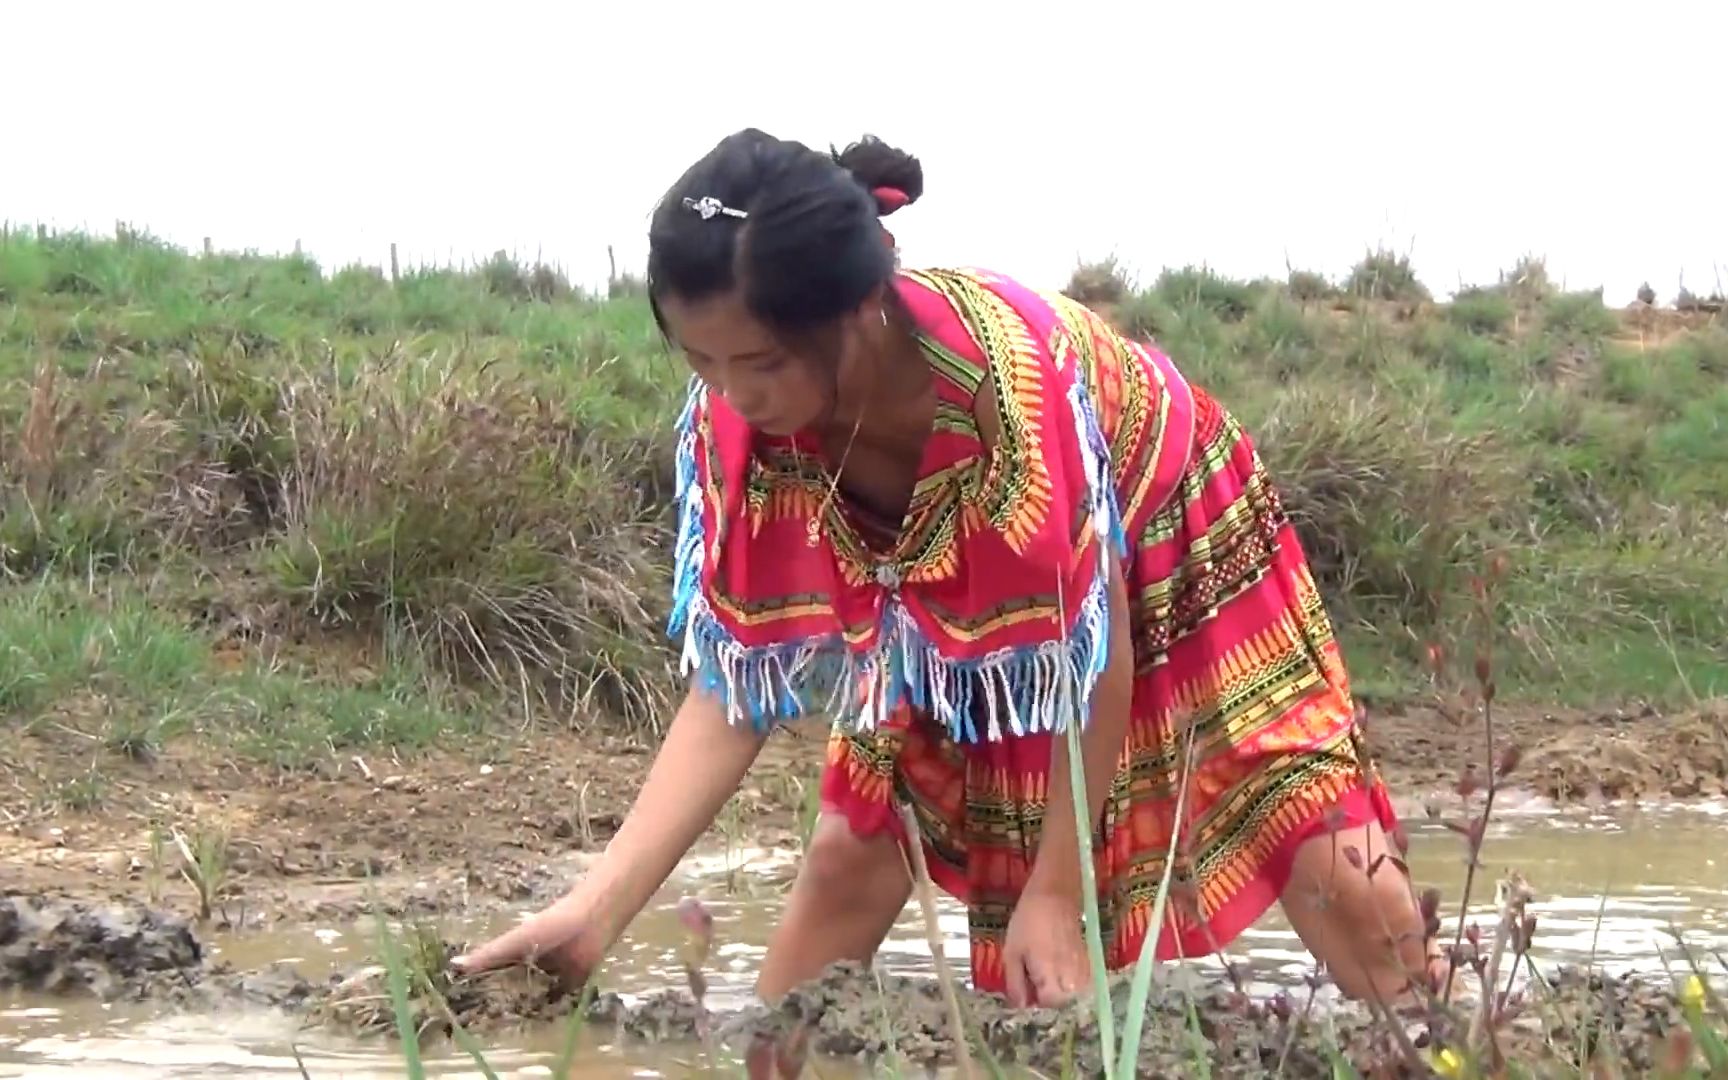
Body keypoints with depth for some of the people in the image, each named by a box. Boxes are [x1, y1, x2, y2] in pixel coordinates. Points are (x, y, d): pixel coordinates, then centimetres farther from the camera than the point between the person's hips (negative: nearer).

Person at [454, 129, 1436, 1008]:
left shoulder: (1014, 376, -42)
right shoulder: (732, 420, -28)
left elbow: (1095, 650, -28)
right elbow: (730, 688, -24)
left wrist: (1056, 890, -23)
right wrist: (598, 906, -36)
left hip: (1174, 565, -4)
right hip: (951, 624, 4)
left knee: (1336, 872, -10)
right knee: (850, 859, -6)